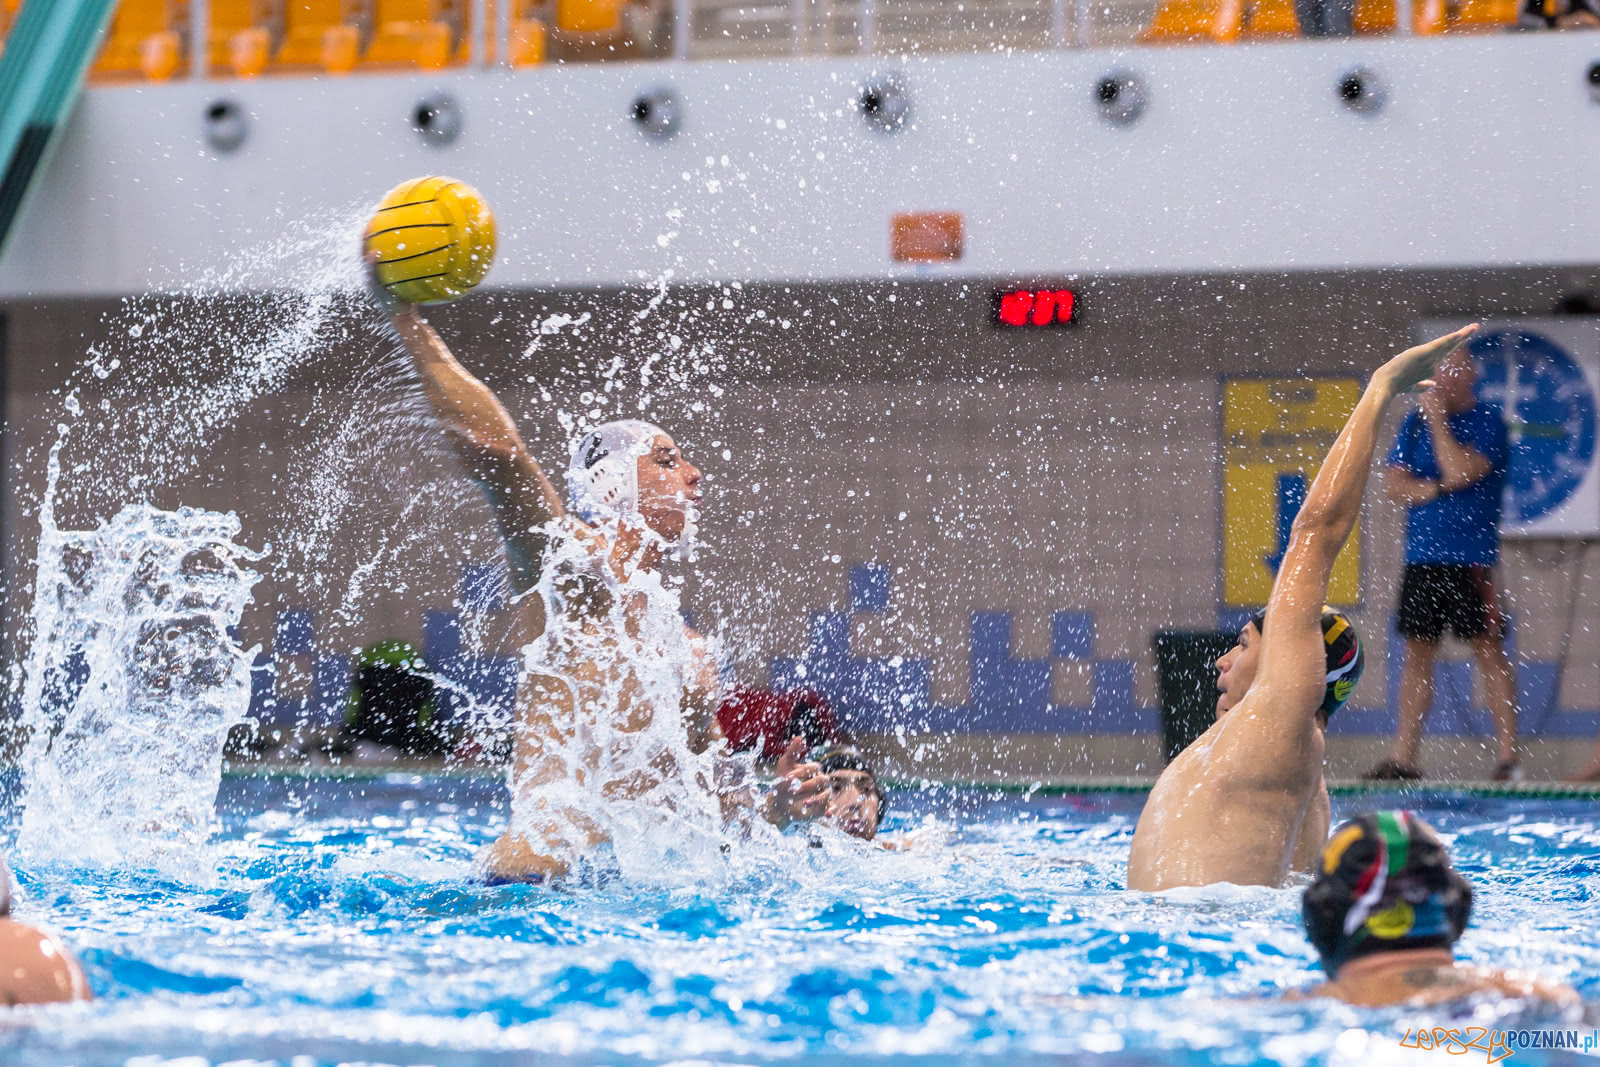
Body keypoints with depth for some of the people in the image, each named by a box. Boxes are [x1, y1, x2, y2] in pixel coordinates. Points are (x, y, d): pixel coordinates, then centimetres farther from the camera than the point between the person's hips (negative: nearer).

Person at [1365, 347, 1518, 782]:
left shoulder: (1487, 422, -4)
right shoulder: (1416, 422, 13)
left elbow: (1459, 472, -17)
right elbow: (1394, 483, 7)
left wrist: (1437, 419, -12)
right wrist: (1435, 490, -9)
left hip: (1471, 559, -5)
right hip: (1421, 558, 6)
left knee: (1489, 650, -6)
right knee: (1417, 653, 6)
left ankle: (1508, 757, -7)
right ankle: (1403, 757, 9)